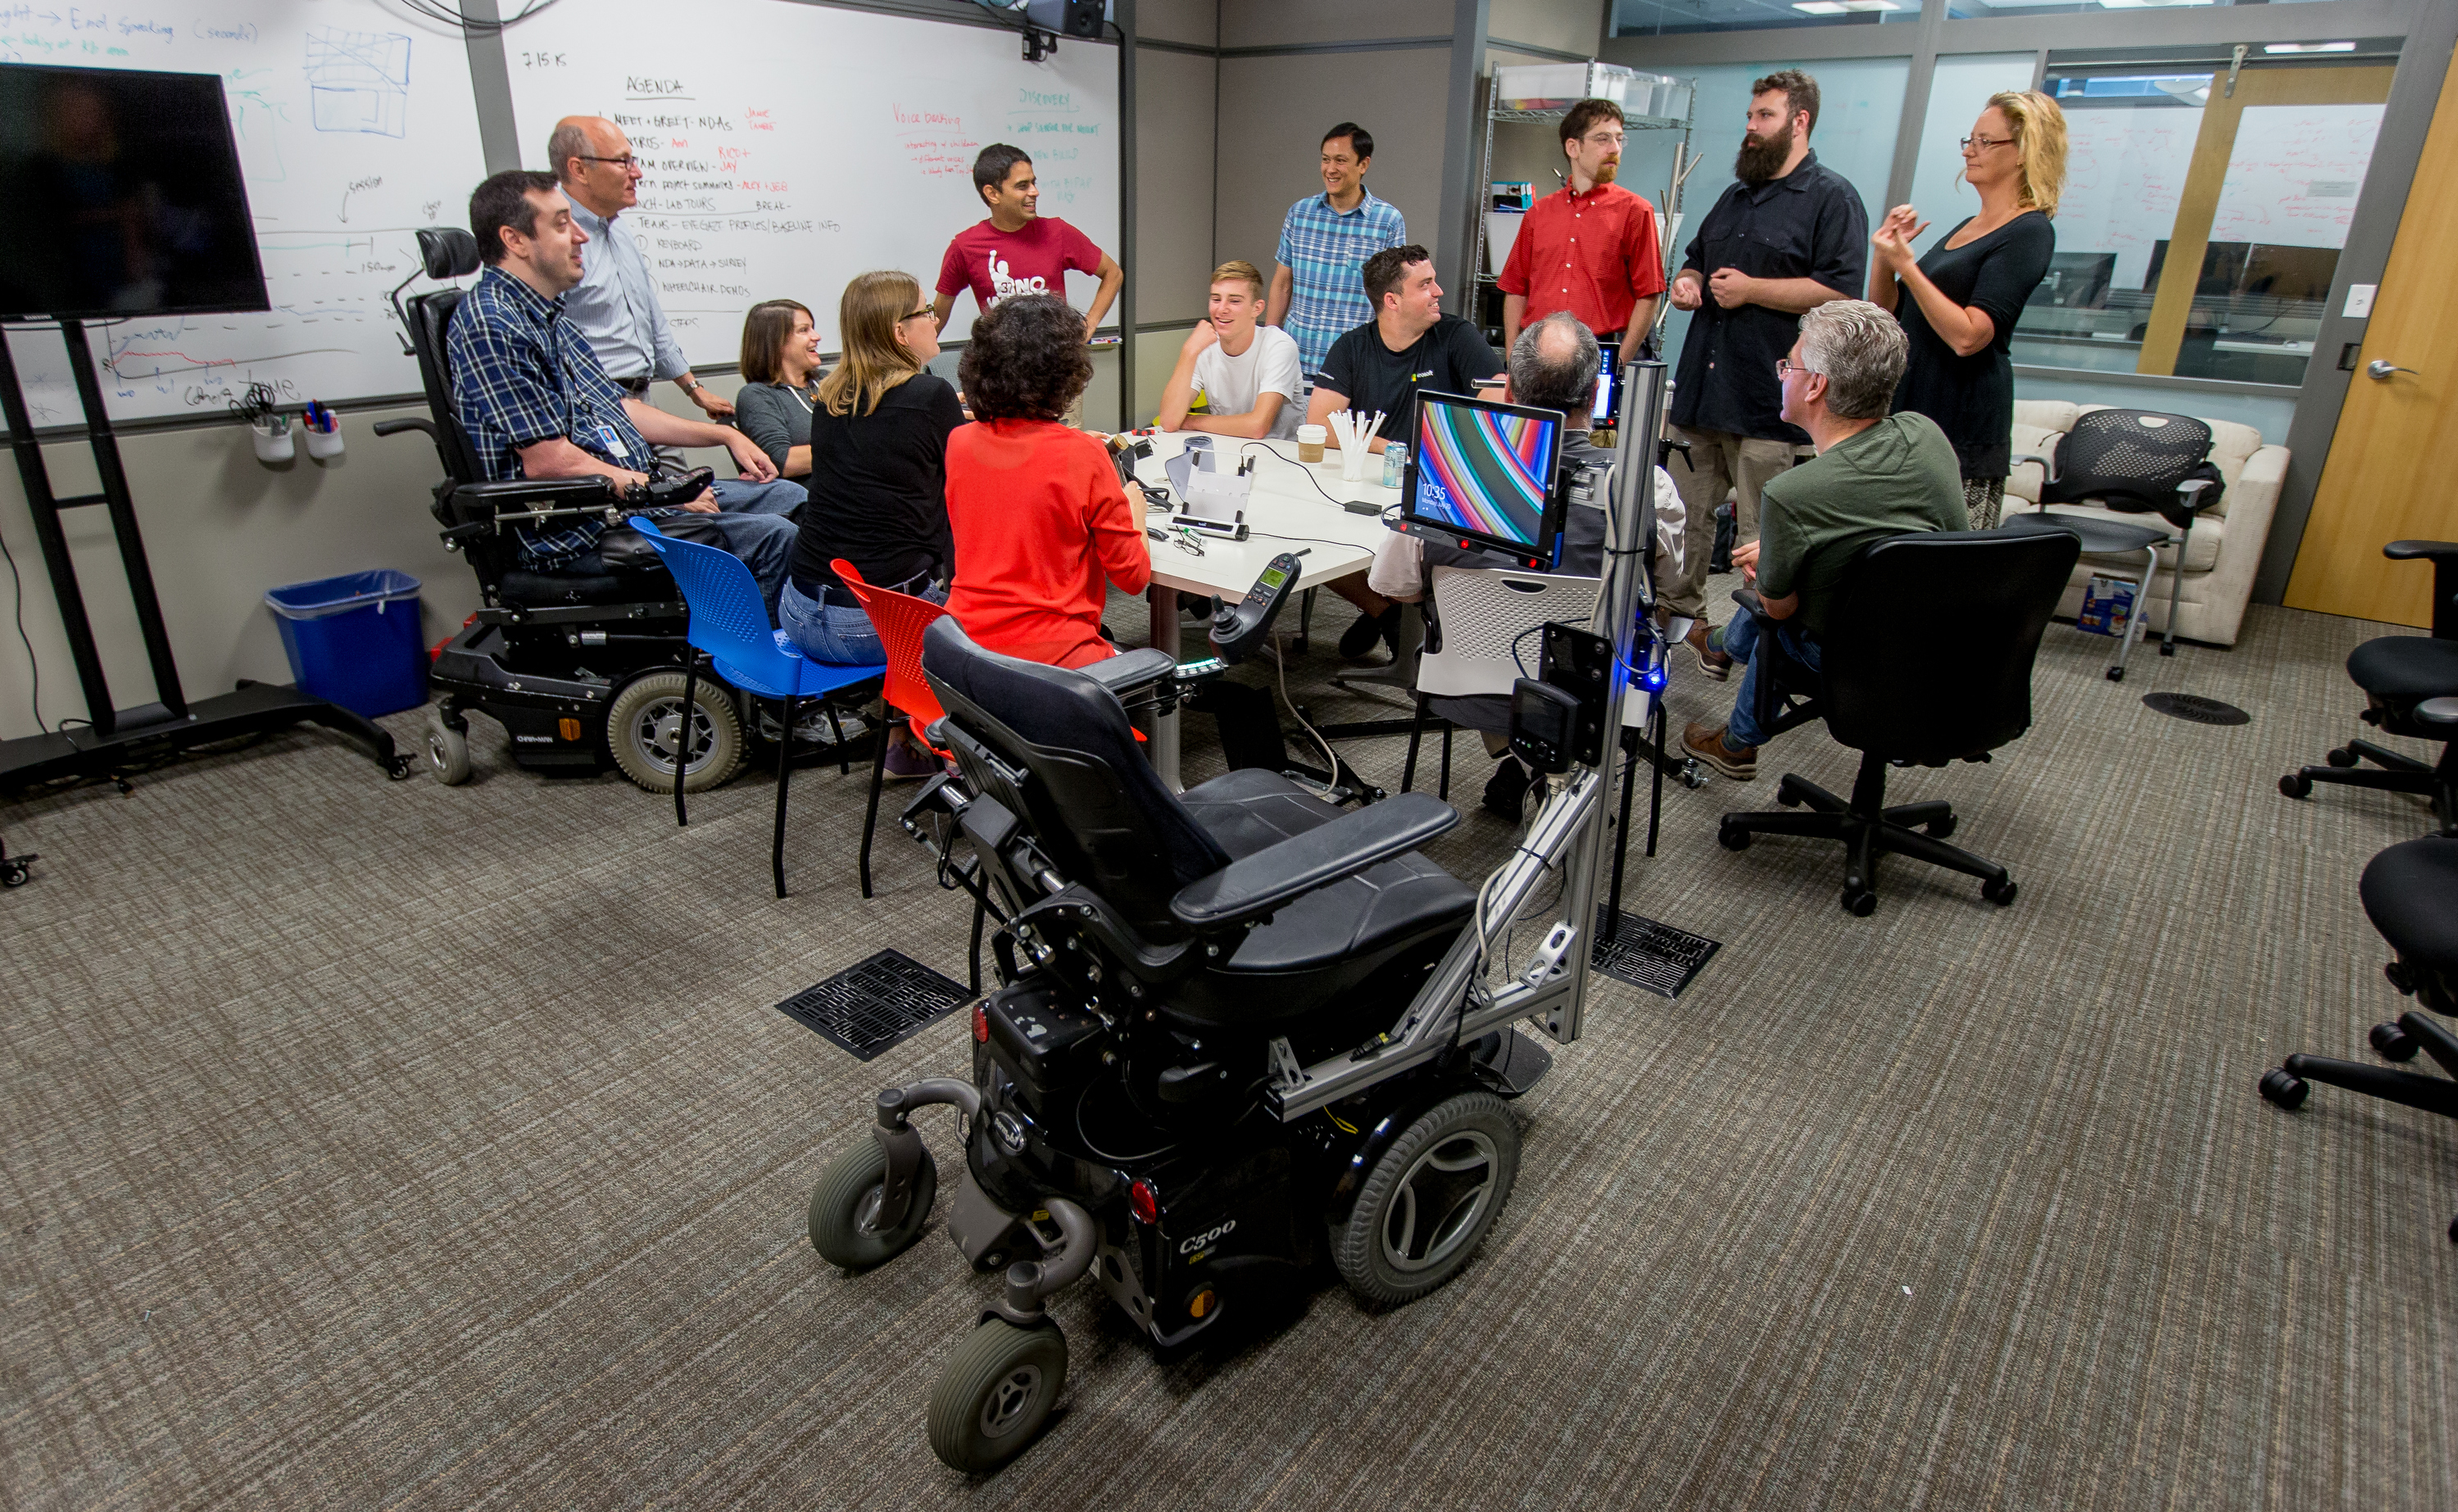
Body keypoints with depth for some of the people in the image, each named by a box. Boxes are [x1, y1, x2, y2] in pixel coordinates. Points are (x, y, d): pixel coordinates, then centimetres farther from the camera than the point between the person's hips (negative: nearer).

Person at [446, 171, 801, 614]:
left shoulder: (547, 317, 17)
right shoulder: (491, 326, -16)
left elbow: (618, 407, 23)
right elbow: (547, 461, -21)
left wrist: (725, 435, 17)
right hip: (583, 531, -11)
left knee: (789, 497, 9)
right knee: (773, 538, -22)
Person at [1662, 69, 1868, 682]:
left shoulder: (1832, 198, -2)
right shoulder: (1735, 196, 22)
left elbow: (1841, 290, -13)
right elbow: (1695, 260, 34)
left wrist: (1751, 289, -13)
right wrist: (1685, 283, 9)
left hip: (1764, 397, -7)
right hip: (1700, 384, 7)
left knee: (1760, 535, -3)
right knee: (1683, 512, 10)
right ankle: (1678, 612, 22)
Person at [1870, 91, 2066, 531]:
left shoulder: (2029, 232, -7)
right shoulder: (1969, 227, 18)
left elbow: (1969, 336, -20)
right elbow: (1887, 313, 20)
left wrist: (1907, 266, -20)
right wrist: (1884, 254, 3)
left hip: (1965, 425, -8)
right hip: (1912, 408, 9)